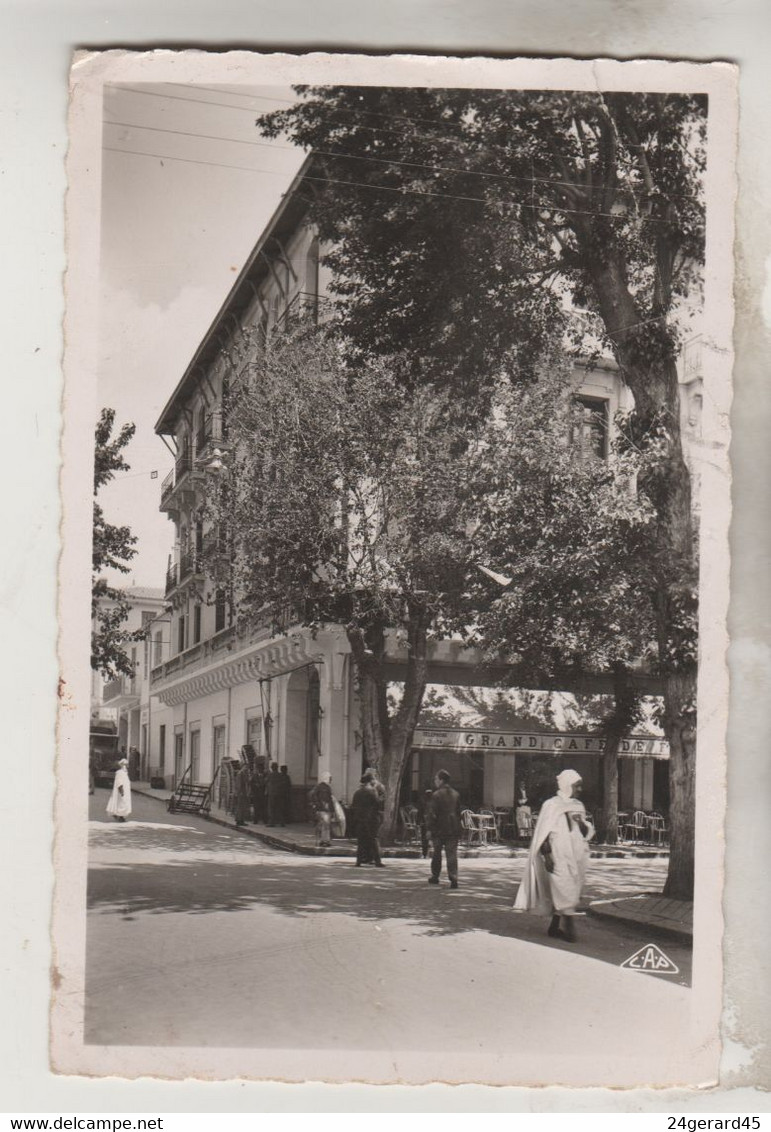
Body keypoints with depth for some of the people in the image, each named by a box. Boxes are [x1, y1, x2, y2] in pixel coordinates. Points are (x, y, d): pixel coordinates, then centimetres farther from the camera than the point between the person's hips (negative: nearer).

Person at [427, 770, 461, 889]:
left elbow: (432, 813, -12)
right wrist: (457, 827, 20)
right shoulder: (456, 794, 9)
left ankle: (435, 876, 22)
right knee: (452, 854, -1)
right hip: (453, 829, 4)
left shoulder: (436, 795, -11)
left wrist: (429, 828, -6)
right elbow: (458, 812, 14)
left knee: (437, 853, 11)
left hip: (439, 829, -4)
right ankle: (453, 878, -14)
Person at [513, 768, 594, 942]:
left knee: (560, 894, 10)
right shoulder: (551, 805, -7)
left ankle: (555, 927, 18)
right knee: (564, 891, -13)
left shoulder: (578, 806, 12)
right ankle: (568, 927, -12)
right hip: (557, 858, -6)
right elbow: (543, 833, -9)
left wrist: (582, 823, -7)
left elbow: (587, 833, 14)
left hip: (574, 858, 6)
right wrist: (547, 855, -17)